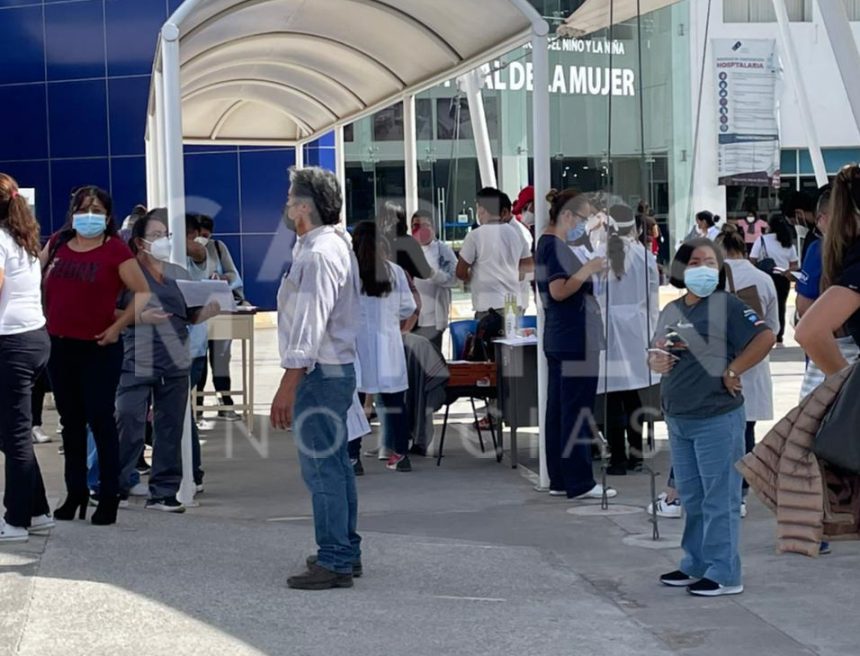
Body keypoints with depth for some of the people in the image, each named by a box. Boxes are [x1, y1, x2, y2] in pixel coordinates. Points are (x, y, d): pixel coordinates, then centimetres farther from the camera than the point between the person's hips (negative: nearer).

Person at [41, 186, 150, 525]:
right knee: (70, 421, 12)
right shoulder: (57, 244, 7)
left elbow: (144, 293, -9)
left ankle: (109, 497, 6)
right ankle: (75, 493, 22)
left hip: (99, 348, -5)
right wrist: (45, 317, 9)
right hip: (60, 346, 5)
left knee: (101, 420, -2)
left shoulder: (115, 250, -7)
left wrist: (118, 326, -12)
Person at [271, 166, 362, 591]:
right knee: (335, 463, 16)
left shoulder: (318, 254, -17)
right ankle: (346, 551, 24)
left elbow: (310, 323, -23)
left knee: (321, 467, -7)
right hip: (338, 368, 11)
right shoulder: (336, 245, 16)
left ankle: (334, 563, -5)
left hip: (318, 373, -11)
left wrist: (288, 385, -24)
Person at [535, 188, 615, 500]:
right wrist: (587, 270, -21)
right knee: (577, 411, -7)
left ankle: (560, 480, 15)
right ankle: (579, 482, -4)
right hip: (576, 339, -11)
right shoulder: (556, 246, -14)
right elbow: (558, 291, -21)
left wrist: (589, 273, 18)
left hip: (560, 339, 11)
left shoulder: (547, 244, 16)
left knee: (559, 409, 10)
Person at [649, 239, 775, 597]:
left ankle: (724, 574, 4)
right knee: (691, 497, 17)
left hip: (716, 419, -8)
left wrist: (731, 372, -17)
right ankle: (695, 565, 29)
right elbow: (656, 352, 21)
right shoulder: (670, 311, 13)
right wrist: (655, 360, -2)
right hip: (678, 420, 8)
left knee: (719, 499, -2)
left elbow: (765, 338, -18)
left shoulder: (726, 305, -10)